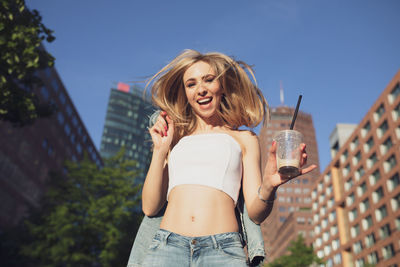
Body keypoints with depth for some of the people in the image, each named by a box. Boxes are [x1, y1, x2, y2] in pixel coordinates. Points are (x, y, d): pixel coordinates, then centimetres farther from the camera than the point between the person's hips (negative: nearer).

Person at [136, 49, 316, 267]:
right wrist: (160, 151, 7)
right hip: (167, 246, 1)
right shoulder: (175, 139, 18)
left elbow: (255, 214, 8)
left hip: (222, 249, -1)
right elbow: (149, 207, 12)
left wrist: (268, 186, -11)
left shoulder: (243, 139, 14)